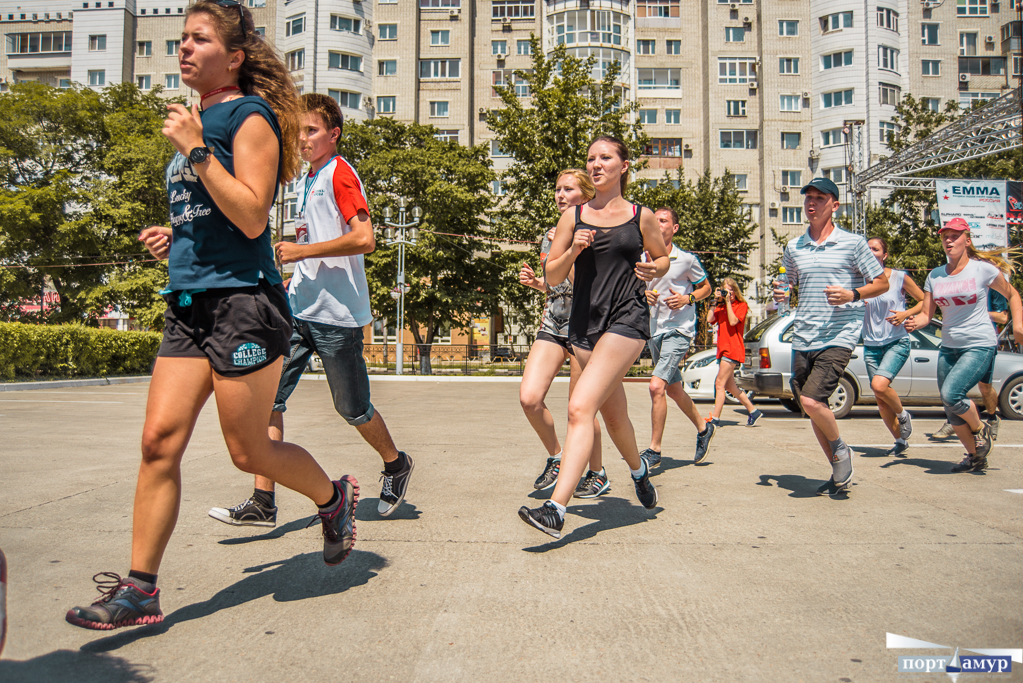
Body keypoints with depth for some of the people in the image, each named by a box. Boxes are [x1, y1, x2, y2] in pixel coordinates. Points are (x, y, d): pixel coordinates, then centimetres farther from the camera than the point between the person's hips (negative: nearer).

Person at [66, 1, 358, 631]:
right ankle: (140, 590, 11)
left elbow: (251, 219, -16)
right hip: (190, 302, 8)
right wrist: (174, 237, 13)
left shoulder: (250, 116, -5)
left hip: (243, 301, -8)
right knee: (160, 441, 2)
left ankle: (335, 497, 29)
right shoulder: (195, 121, 20)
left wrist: (196, 150, -15)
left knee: (249, 452, 1)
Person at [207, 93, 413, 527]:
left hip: (337, 313, -8)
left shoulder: (340, 173, -7)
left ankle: (396, 464, 31)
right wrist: (295, 277, 19)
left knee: (352, 409, 4)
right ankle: (262, 503, 1)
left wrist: (300, 251, -16)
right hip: (299, 309, 8)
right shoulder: (311, 179, 20)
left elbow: (364, 239, -20)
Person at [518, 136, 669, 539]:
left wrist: (652, 270, -4)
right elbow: (552, 277, 9)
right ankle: (638, 470, 48)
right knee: (614, 415, 17)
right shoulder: (574, 217, 9)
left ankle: (556, 509, -20)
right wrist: (573, 250, -10)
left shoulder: (641, 216, 5)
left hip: (627, 320, -4)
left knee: (580, 407, -19)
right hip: (584, 323, 4)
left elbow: (662, 258, 19)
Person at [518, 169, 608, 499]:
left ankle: (598, 474, 23)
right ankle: (557, 457, 16)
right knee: (529, 398, -10)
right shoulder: (551, 235, 16)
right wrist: (534, 281, 7)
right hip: (552, 324, 6)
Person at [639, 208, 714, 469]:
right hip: (653, 331, 6)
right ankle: (703, 428, 41)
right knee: (673, 389, 17)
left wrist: (687, 298, -10)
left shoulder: (687, 259, -4)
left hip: (678, 330, -6)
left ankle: (654, 451, -9)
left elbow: (706, 287, 9)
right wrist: (643, 296, -5)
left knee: (656, 386, -20)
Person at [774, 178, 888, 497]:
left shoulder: (853, 243, 0)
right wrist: (781, 294, 2)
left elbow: (882, 283, 5)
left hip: (839, 336, -5)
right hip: (803, 338, 5)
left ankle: (841, 449, 10)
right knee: (812, 410, 8)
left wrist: (853, 295, -13)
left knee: (812, 401, -20)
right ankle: (840, 474, 25)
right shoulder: (793, 247, 12)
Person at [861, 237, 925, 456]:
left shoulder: (900, 277, -2)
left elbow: (924, 301, 4)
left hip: (897, 342, -4)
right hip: (871, 345, 4)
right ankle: (900, 441, 24)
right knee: (880, 400, 4)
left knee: (879, 385, -24)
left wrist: (906, 314, -12)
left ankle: (903, 415, 7)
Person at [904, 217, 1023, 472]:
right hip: (948, 348, 5)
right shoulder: (935, 275, 7)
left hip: (980, 346, -5)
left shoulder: (983, 269, -4)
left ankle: (981, 428, 8)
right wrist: (915, 322, -16)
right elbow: (927, 314, 5)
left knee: (950, 394, -23)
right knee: (951, 410, 6)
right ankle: (975, 456, 26)